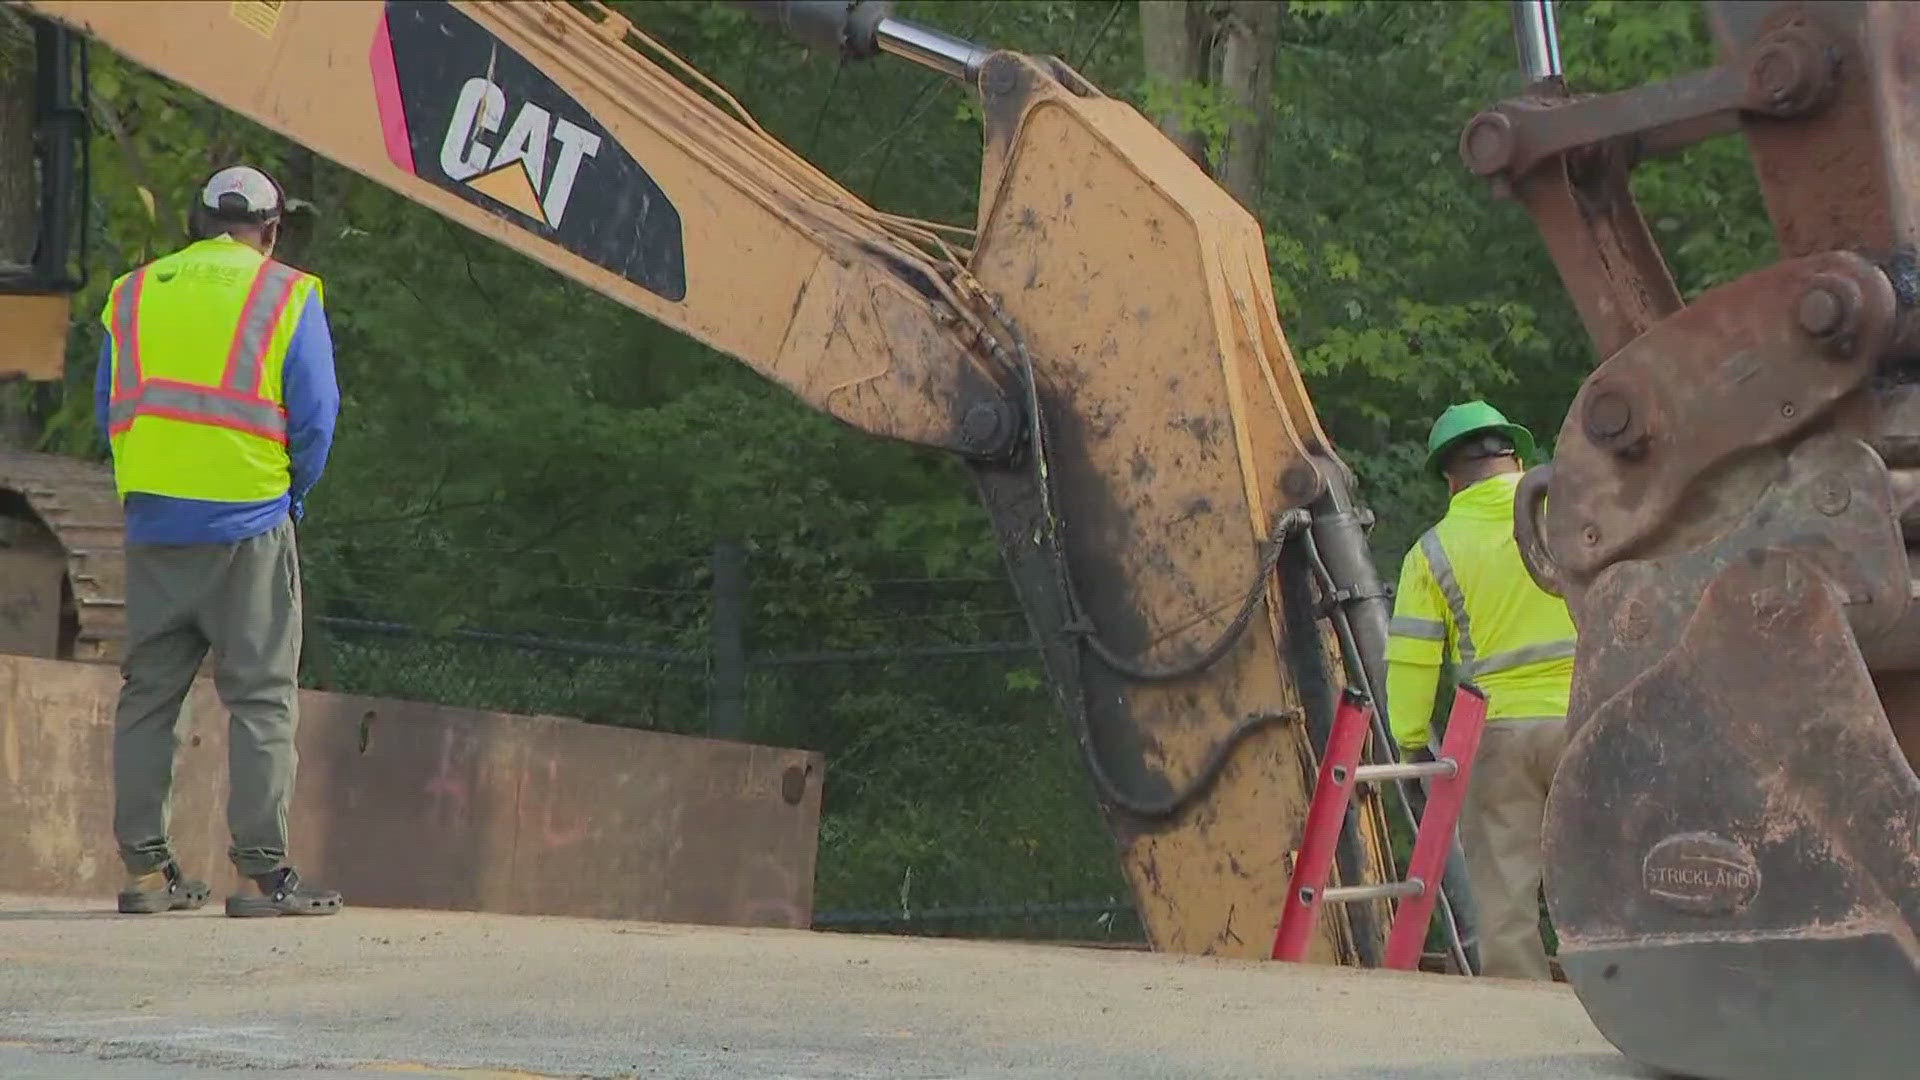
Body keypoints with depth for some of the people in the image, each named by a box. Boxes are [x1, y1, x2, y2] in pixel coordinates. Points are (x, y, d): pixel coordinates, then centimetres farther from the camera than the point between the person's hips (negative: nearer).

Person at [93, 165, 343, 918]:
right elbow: (315, 416, -4)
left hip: (154, 521, 4)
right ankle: (262, 872, -5)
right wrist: (291, 496, 10)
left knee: (147, 693, 10)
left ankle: (145, 867, 9)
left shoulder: (133, 293, 11)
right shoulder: (287, 296, 0)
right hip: (249, 523, -4)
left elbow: (109, 409, 12)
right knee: (262, 698, -1)